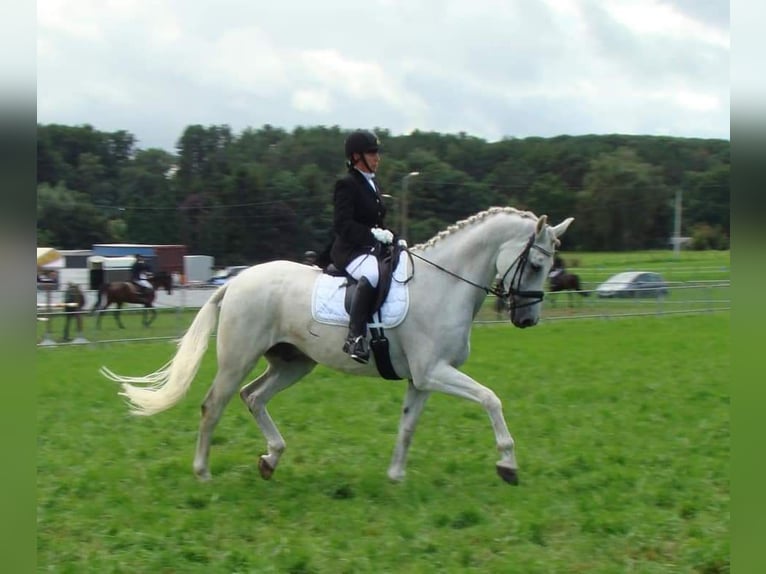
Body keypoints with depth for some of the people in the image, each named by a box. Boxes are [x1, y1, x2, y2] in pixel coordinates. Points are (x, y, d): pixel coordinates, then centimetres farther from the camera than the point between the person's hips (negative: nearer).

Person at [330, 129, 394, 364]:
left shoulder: (372, 183, 20)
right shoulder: (347, 184, -7)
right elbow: (342, 225, -17)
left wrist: (390, 238, 6)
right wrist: (373, 234, -24)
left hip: (373, 249, 10)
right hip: (350, 250, -10)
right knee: (373, 274, -39)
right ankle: (355, 337, -45)